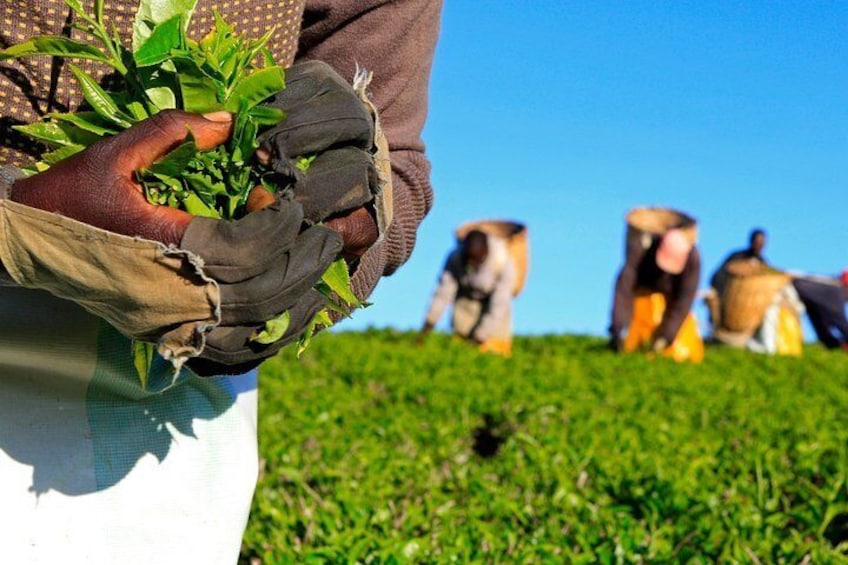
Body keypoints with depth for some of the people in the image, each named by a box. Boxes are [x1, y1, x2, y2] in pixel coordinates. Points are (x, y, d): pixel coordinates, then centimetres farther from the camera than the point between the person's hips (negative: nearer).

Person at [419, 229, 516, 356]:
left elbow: (499, 305, -33)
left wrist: (479, 336, -33)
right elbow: (443, 293, -25)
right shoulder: (455, 258, -31)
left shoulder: (503, 263, -37)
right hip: (467, 297, 2)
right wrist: (427, 326, -27)